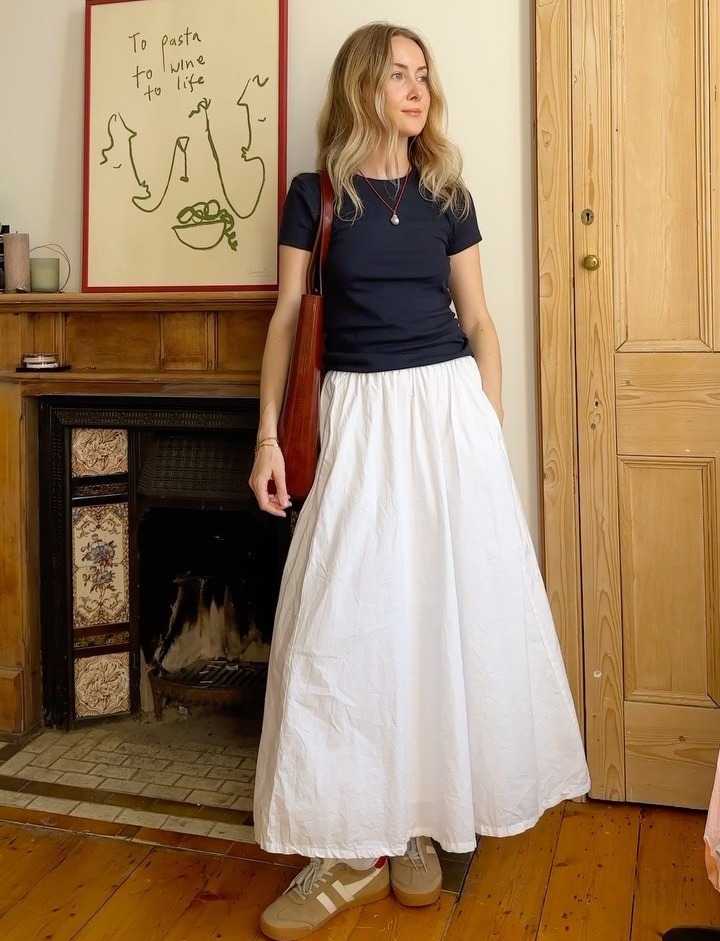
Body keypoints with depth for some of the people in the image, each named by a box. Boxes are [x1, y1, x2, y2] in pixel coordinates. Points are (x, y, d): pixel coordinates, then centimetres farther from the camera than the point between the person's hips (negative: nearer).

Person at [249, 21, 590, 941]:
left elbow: (478, 322, 10)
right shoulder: (315, 194, 5)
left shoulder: (447, 195, 10)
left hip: (449, 408, 2)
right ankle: (352, 848, 10)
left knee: (447, 610, 3)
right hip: (359, 416, -1)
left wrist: (493, 426, 2)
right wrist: (268, 433, -2)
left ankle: (421, 823, 20)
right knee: (347, 619, -3)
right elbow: (286, 317, 5)